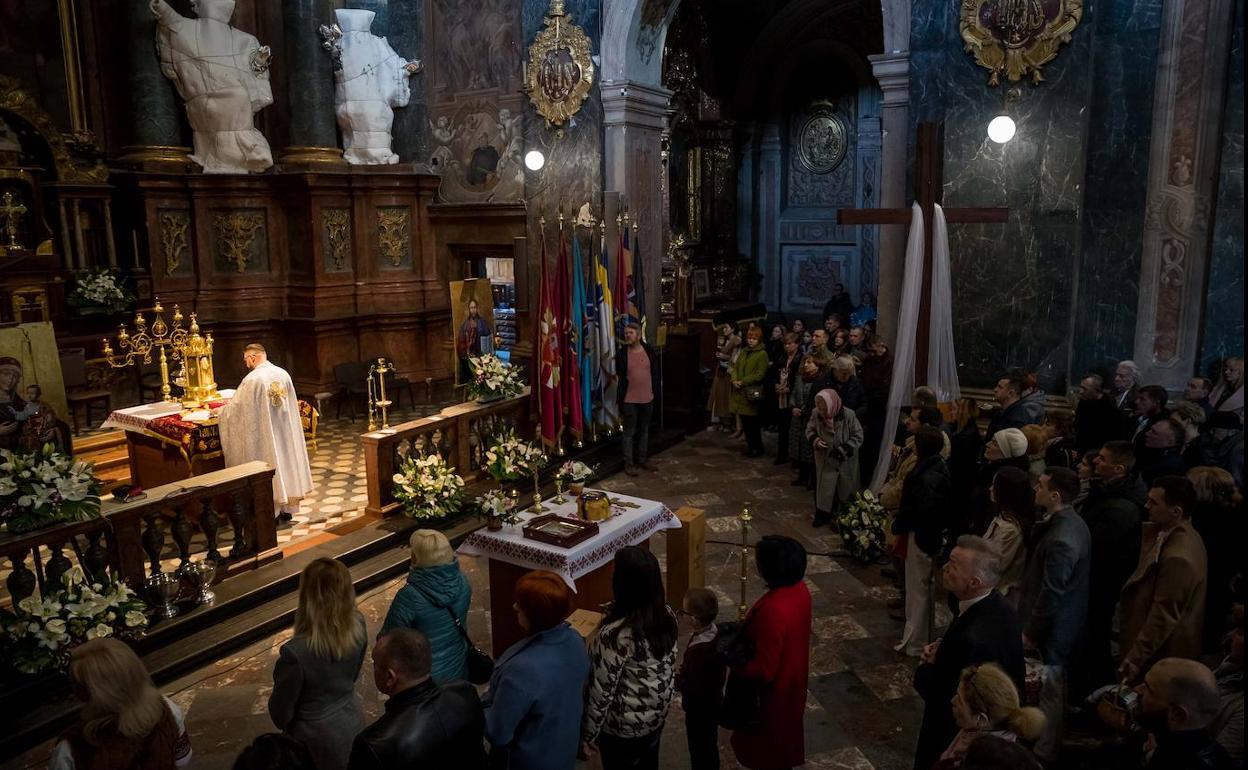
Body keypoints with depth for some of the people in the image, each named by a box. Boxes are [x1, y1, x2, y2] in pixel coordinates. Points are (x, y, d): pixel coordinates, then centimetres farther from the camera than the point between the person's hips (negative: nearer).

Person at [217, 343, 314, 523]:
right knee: (285, 458, 13)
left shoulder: (252, 379, -17)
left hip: (264, 433, -5)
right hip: (285, 431, 6)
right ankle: (287, 509, 21)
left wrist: (219, 410, 13)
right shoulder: (283, 373, 1)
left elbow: (236, 407, -8)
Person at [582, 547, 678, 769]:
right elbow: (670, 665, 3)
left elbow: (602, 691, -24)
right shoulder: (666, 615, -12)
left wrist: (588, 732, -10)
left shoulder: (616, 634, -34)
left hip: (625, 726, -6)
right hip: (657, 715, 6)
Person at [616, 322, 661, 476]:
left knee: (644, 430, 16)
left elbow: (655, 373, 6)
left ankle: (642, 459, 29)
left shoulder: (649, 351, -1)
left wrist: (655, 393, 3)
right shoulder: (621, 354, -8)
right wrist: (620, 400, -8)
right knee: (629, 432, 4)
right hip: (629, 400, -3)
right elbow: (619, 378, -6)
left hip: (647, 399, 3)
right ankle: (628, 463, 13)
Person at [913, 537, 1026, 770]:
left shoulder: (971, 638, -38)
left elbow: (939, 696, -26)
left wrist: (926, 666, -10)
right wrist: (941, 650, -8)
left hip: (956, 736, -8)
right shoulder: (998, 606, -11)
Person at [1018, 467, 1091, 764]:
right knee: (1052, 689, 24)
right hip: (1060, 623, 10)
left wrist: (1030, 632, -16)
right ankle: (1048, 743, 40)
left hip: (1051, 628, -10)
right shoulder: (1071, 522, 0)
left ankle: (1042, 752, 25)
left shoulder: (1061, 539, -31)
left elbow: (1051, 594, -25)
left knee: (1046, 692, 8)